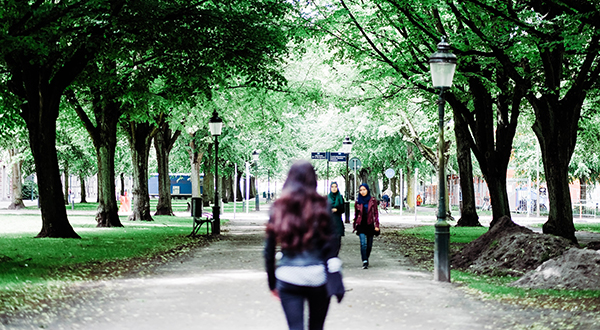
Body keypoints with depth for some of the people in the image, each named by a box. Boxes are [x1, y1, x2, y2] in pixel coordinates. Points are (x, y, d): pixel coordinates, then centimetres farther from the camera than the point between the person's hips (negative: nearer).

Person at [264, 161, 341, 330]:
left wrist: (272, 282, 13)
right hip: (317, 277, 0)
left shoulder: (278, 208, 3)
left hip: (288, 278, 0)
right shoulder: (322, 206, -1)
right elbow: (331, 245, -5)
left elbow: (269, 250, 5)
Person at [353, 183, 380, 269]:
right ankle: (365, 262, -17)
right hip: (361, 225, 0)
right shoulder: (358, 201, 7)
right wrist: (355, 225, 17)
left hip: (370, 225, 0)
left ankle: (366, 259, 23)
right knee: (363, 243, -15)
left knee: (369, 245, 6)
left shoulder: (373, 201, 3)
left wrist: (376, 225, -2)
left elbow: (376, 213, 4)